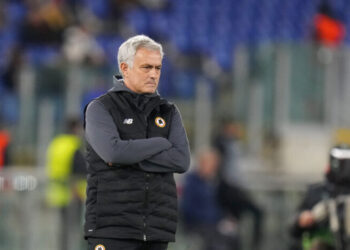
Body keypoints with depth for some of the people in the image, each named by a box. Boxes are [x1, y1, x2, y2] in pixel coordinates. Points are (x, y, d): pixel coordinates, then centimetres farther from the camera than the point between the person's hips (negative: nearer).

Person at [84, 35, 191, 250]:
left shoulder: (169, 113, 11)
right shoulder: (100, 109, -2)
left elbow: (181, 161, -5)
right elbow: (114, 152, -22)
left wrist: (130, 158, -14)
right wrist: (160, 143, -8)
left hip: (156, 230, 5)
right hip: (113, 225, -5)